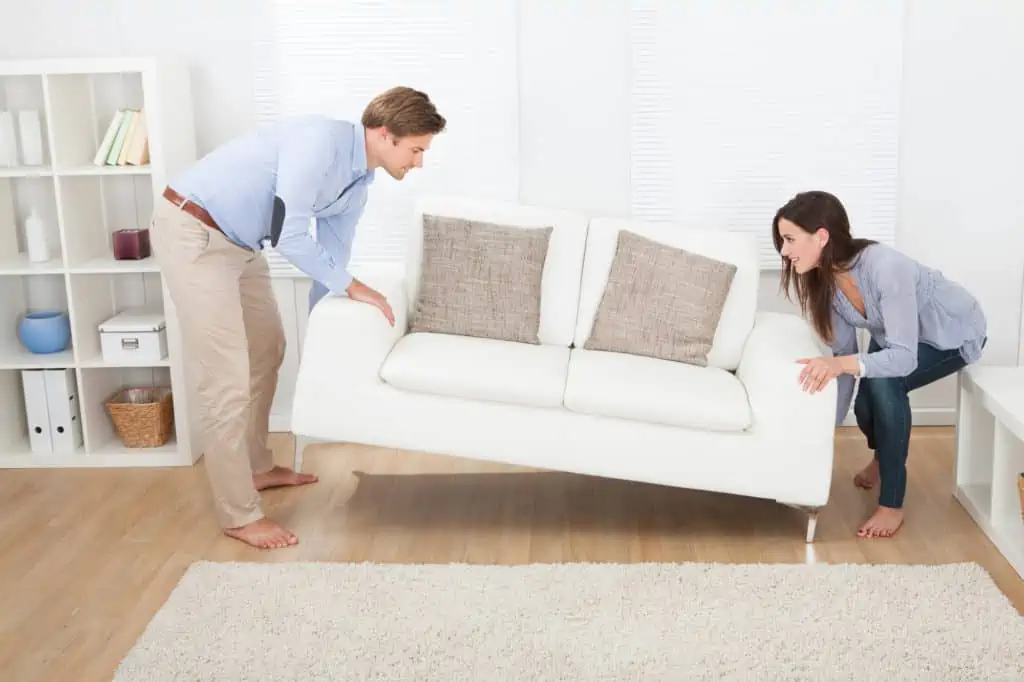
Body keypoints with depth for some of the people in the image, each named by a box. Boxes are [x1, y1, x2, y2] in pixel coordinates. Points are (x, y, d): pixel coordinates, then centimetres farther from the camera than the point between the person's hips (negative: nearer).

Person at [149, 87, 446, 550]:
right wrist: (352, 287, -19)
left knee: (267, 348, 21)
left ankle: (257, 468, 39)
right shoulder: (320, 140, -25)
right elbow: (288, 236, -29)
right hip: (191, 232, -10)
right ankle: (239, 516, 3)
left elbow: (331, 255, 14)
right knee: (226, 380, -9)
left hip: (239, 241, 10)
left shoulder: (358, 180, 5)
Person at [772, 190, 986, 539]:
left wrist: (839, 364, -56)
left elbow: (903, 358, -42)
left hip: (954, 331, -6)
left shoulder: (886, 267, -41)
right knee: (866, 407, -6)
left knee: (883, 382, -29)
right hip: (896, 331, 6)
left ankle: (892, 504, -16)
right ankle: (884, 456, 34)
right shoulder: (824, 279, -19)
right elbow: (844, 352, -11)